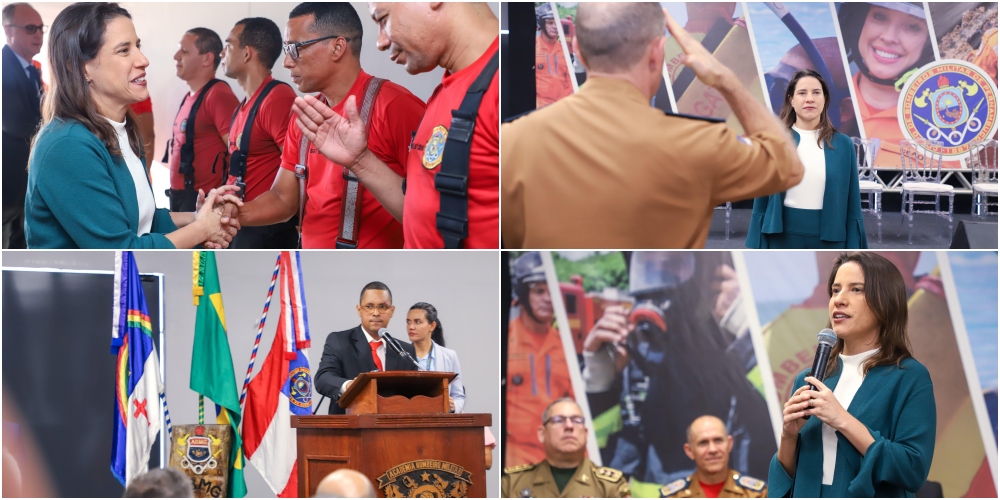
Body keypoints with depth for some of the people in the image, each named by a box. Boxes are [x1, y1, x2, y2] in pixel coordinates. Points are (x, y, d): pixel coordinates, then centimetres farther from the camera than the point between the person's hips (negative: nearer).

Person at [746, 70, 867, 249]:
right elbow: (761, 199, 3)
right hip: (782, 236, -1)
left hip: (829, 238, 1)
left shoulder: (843, 145, 2)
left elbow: (852, 203, 3)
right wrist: (756, 247, -1)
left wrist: (852, 253, -1)